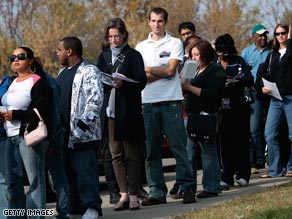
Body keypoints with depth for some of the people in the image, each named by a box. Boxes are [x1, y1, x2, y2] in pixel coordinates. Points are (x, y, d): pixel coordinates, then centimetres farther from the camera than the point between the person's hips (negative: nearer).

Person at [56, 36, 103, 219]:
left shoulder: (89, 71, -7)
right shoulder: (63, 73, 22)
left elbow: (95, 100, -16)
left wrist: (83, 124, -21)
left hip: (83, 134, -9)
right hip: (64, 133, 9)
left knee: (85, 169, -12)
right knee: (68, 170, 8)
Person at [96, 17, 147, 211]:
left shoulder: (133, 55, 1)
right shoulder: (104, 56, 15)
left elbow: (141, 82, -7)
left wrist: (123, 84, -23)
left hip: (129, 111, -4)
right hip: (110, 111, 4)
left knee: (131, 154, -2)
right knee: (116, 154, 2)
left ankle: (133, 195, 1)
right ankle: (124, 194, 6)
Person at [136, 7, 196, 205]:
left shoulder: (175, 44, 6)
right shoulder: (141, 47, 13)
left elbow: (170, 70, -7)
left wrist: (147, 69, 0)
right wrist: (162, 72, -9)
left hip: (171, 101, -3)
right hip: (148, 103, 3)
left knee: (179, 146, -5)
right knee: (151, 150, 2)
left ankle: (188, 188, -3)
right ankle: (157, 192, 6)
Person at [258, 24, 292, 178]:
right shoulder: (272, 55, 16)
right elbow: (264, 74, 20)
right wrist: (262, 87, 2)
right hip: (275, 99, 5)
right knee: (269, 134, -1)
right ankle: (275, 170, 5)